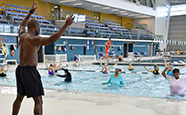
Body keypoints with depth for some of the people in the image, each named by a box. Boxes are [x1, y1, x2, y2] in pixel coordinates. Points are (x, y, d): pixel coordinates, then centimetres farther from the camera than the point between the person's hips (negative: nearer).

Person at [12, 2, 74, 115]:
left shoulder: (22, 35, 10)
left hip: (20, 69, 9)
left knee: (19, 98, 22)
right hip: (30, 71, -9)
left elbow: (22, 25, 33)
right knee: (38, 101, -6)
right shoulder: (34, 39, -15)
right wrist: (65, 26, -29)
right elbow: (52, 39, -29)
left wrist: (31, 12, 37)